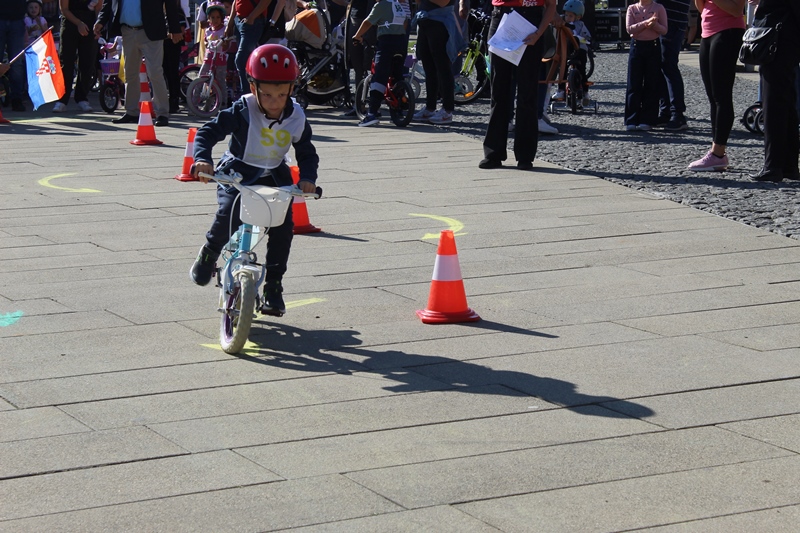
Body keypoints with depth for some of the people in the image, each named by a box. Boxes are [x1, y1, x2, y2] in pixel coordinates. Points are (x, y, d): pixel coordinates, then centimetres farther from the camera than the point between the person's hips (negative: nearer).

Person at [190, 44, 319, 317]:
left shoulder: (296, 118, -8)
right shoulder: (242, 111, -19)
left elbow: (307, 153, 1)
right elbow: (208, 132, -22)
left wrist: (307, 178, -18)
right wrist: (202, 159, -41)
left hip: (275, 177, 3)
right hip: (238, 173, -3)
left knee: (283, 226, -13)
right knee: (228, 215, -27)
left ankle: (273, 287, 1)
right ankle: (208, 255, 6)